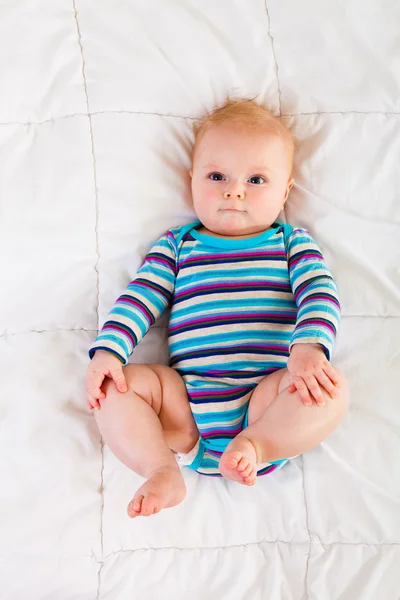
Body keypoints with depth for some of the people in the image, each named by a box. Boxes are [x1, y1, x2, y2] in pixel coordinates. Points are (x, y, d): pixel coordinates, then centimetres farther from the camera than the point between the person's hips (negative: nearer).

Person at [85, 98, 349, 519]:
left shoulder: (293, 243, 12)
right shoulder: (176, 246, 16)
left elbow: (320, 294, -2)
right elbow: (139, 299, 8)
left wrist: (308, 347, -23)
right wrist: (107, 350, -9)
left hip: (266, 397, -1)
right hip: (187, 401, 2)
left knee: (332, 386, -27)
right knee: (120, 384, -19)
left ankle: (254, 447, -29)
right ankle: (163, 470, -23)